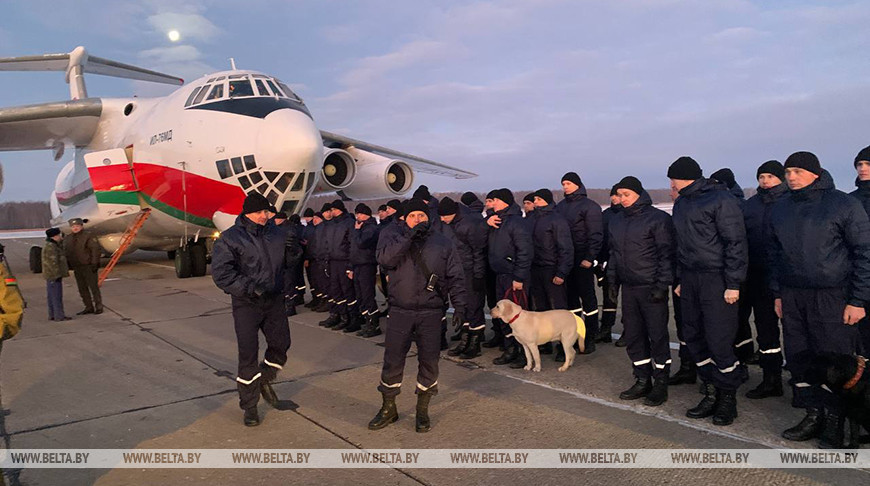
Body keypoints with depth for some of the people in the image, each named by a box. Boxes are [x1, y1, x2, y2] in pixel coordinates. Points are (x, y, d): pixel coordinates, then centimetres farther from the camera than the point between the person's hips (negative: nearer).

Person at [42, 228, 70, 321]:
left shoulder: (52, 246, 16)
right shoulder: (50, 247, -17)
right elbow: (53, 262, -21)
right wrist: (57, 274, -20)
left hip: (51, 276, 11)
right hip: (54, 275, -11)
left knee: (52, 296, 14)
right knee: (57, 296, -7)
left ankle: (52, 315, 21)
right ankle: (59, 316, -5)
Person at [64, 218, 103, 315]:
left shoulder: (88, 236, -8)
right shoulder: (68, 239, 12)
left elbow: (96, 250, -12)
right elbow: (66, 253, 19)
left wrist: (94, 263, -15)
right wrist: (68, 265, 12)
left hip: (88, 267, -7)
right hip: (77, 268, 7)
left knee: (93, 287, -3)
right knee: (82, 289, 11)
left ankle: (99, 307, 5)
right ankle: (89, 307, 20)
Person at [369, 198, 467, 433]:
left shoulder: (443, 243, 7)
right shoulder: (394, 240, 7)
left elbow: (455, 277, 6)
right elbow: (385, 258, -16)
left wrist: (459, 306, -5)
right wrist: (409, 235, -19)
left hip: (431, 312, 0)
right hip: (400, 311, 0)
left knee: (429, 361, 4)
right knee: (392, 360, 3)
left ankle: (422, 410, 22)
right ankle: (388, 409, 21)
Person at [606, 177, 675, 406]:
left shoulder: (657, 218, -8)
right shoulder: (616, 221, 11)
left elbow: (667, 254, -11)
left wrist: (662, 285, -15)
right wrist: (612, 281, 13)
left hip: (651, 289, -6)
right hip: (628, 288, 6)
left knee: (657, 336, 2)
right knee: (633, 336, 10)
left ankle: (660, 384, 13)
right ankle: (643, 381, 23)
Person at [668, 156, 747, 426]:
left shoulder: (720, 200, -10)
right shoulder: (681, 204, 15)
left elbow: (735, 242, -12)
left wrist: (733, 284, -15)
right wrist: (680, 279, 17)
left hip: (716, 280, -8)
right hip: (690, 279, 8)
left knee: (719, 341, -6)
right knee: (694, 338, 9)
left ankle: (728, 399, 11)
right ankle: (711, 394, 22)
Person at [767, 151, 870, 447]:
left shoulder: (843, 205, -6)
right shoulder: (781, 209, 10)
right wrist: (778, 294, 13)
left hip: (832, 297, -5)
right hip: (792, 297, 5)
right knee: (798, 359, 8)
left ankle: (834, 425, 13)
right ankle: (813, 415, 22)